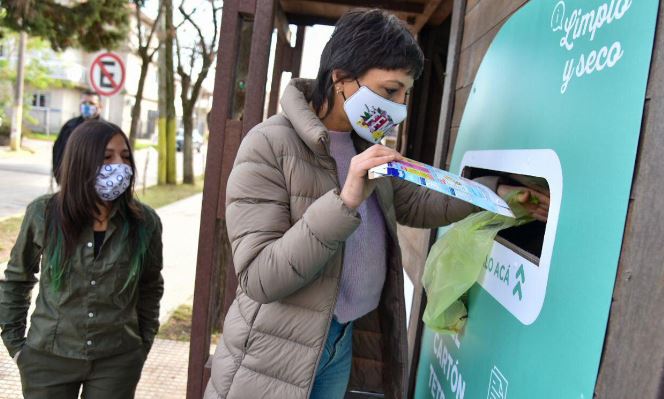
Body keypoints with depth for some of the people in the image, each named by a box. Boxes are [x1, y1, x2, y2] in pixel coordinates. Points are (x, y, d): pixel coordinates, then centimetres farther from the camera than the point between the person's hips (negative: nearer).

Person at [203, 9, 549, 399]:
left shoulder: (366, 144, 5)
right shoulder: (269, 145, -19)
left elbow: (415, 204, 15)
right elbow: (259, 278, -24)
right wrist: (344, 201, -33)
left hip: (345, 339, 7)